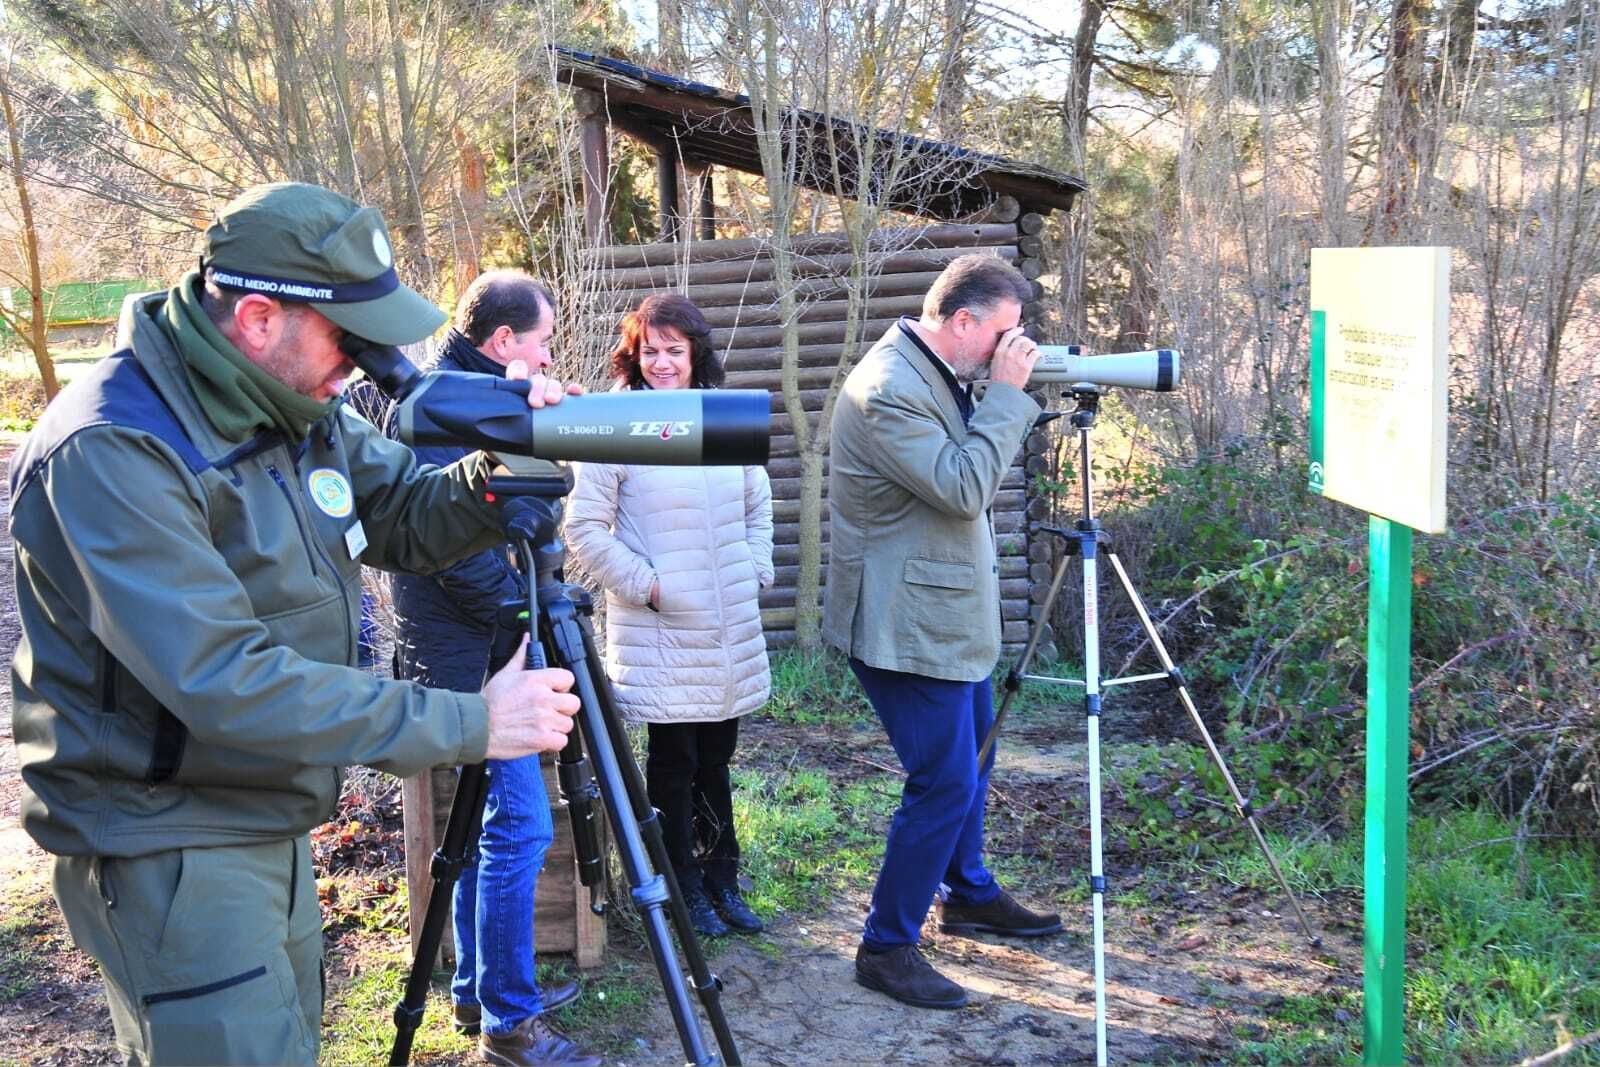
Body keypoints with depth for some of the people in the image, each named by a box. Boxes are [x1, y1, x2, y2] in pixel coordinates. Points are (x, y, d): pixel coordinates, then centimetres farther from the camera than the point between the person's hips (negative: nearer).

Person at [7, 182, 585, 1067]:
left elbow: (407, 521, 9)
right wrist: (466, 724, -31)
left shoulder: (301, 409, 0)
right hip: (166, 843, -8)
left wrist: (497, 474, -14)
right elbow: (223, 683, -32)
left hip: (269, 820, 9)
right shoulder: (115, 449, -26)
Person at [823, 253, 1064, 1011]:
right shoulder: (887, 391, -24)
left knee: (966, 754, 24)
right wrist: (1006, 393, -22)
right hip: (908, 622, -11)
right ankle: (886, 947, 6)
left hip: (948, 608, 11)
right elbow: (965, 487, -26)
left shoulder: (938, 376, 8)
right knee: (943, 782, -8)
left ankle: (969, 894, 43)